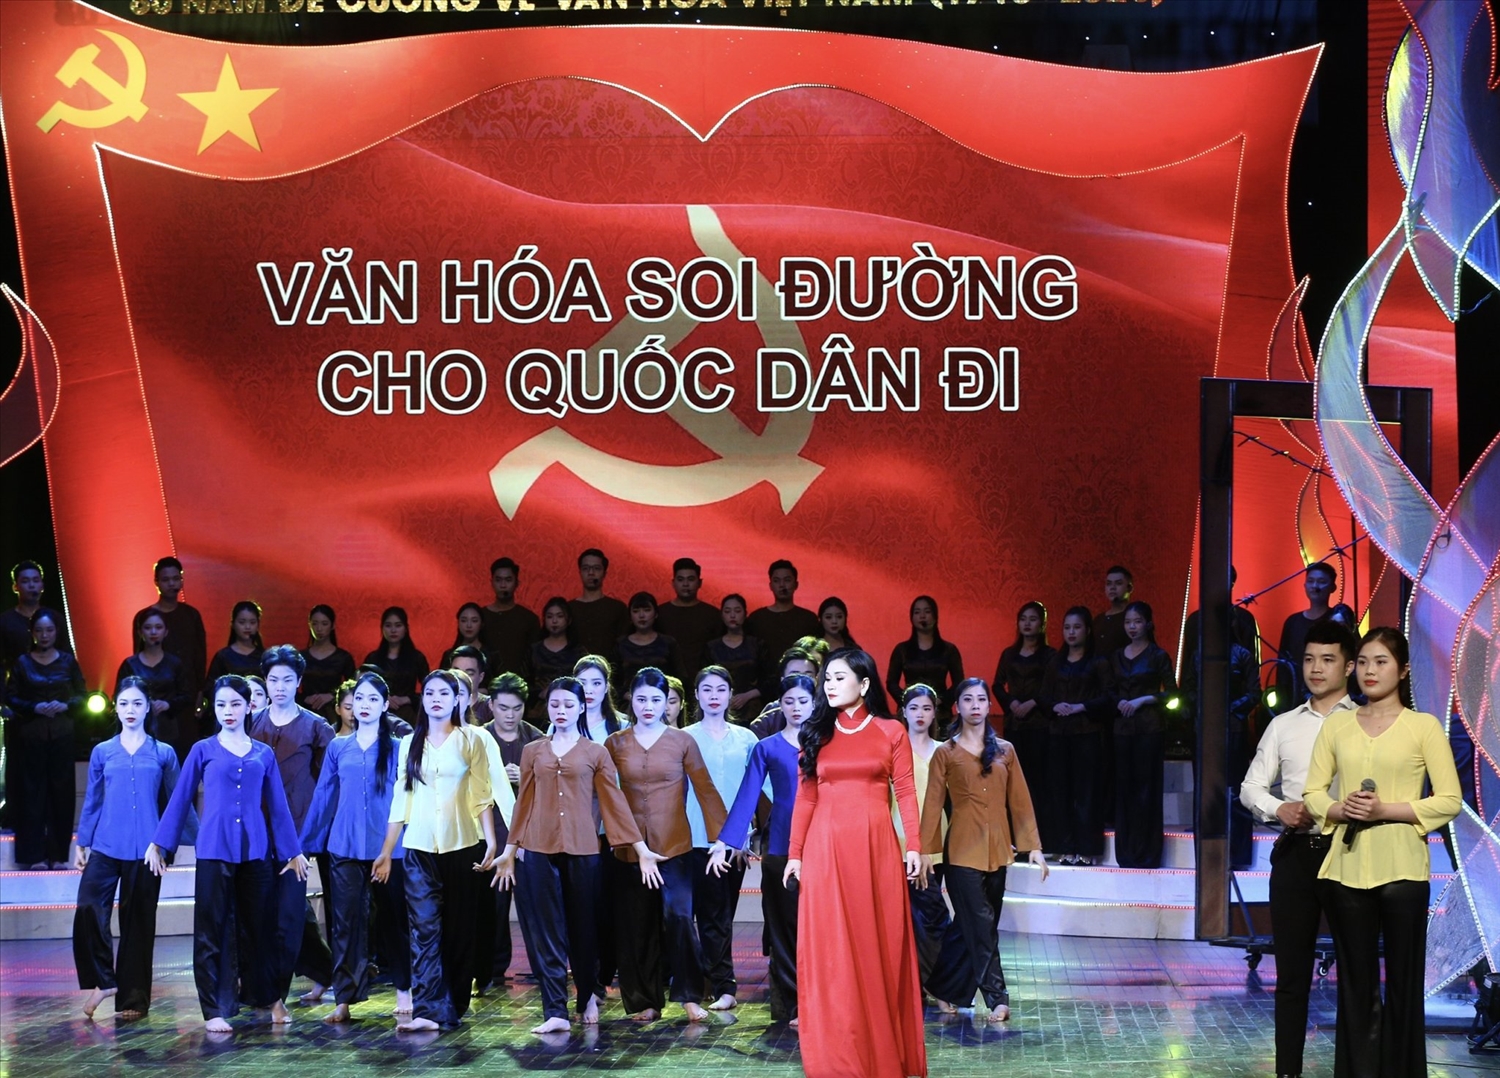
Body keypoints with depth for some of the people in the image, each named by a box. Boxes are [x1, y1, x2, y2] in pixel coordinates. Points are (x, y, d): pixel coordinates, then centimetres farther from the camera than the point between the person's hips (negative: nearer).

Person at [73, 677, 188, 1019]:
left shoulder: (163, 753, 6)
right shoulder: (102, 752, 8)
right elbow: (92, 801, 13)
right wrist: (81, 844, 11)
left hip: (145, 850, 0)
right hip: (106, 847, 1)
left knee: (138, 923, 4)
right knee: (88, 910, -19)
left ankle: (133, 999, 12)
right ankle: (102, 980, -4)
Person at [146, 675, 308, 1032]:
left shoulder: (264, 754, 9)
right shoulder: (203, 751, 4)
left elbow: (277, 806, 12)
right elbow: (180, 800, 6)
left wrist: (293, 851, 12)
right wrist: (158, 844, 5)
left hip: (256, 852, 2)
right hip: (214, 852, -2)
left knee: (258, 928, 9)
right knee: (211, 932, 1)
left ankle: (267, 997, 23)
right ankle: (213, 1010, 6)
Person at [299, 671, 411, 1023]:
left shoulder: (397, 749, 0)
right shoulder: (338, 748, 7)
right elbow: (323, 796, 10)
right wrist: (307, 843, 9)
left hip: (388, 847, -2)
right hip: (344, 848, 2)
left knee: (393, 918, 9)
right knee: (345, 922, 1)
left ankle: (404, 990, 22)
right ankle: (343, 999, 4)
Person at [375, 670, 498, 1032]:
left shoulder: (471, 739, 4)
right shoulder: (410, 743, 12)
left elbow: (482, 795, 0)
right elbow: (400, 800, 12)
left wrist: (490, 840, -9)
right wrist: (386, 851, 10)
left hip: (461, 845, -2)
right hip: (420, 848, 2)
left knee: (458, 929, 3)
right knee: (424, 928, -7)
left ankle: (454, 1007, 12)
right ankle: (428, 1009, -11)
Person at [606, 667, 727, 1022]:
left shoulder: (682, 741, 2)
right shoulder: (615, 744, 5)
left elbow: (705, 789, 2)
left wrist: (722, 834, -4)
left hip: (674, 844, -2)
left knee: (679, 915, -13)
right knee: (637, 925, 4)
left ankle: (689, 994, -1)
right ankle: (645, 1001, 13)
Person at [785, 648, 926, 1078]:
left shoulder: (891, 731, 4)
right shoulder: (818, 733, 10)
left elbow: (905, 792, 1)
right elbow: (805, 797, 7)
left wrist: (914, 845, -8)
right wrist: (794, 852, 2)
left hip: (876, 846, -2)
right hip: (825, 848, 2)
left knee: (877, 943, 3)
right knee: (829, 949, 1)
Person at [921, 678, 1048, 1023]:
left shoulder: (1005, 751, 10)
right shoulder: (946, 754, 1)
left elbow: (1020, 801, 9)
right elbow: (933, 805, -1)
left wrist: (1033, 846, 3)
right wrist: (925, 852, -5)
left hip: (997, 850, 4)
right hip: (963, 851, -3)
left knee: (973, 927, 8)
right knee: (981, 925, -9)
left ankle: (954, 991, 20)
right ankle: (997, 997, -8)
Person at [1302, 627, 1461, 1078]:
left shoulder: (1423, 726, 1)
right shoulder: (1337, 724, 10)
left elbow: (1450, 800, -3)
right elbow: (1314, 792, 10)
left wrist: (1387, 810, -14)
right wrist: (1342, 810, -11)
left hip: (1400, 870, -3)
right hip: (1346, 868, 3)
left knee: (1403, 985, 2)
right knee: (1355, 985, 8)